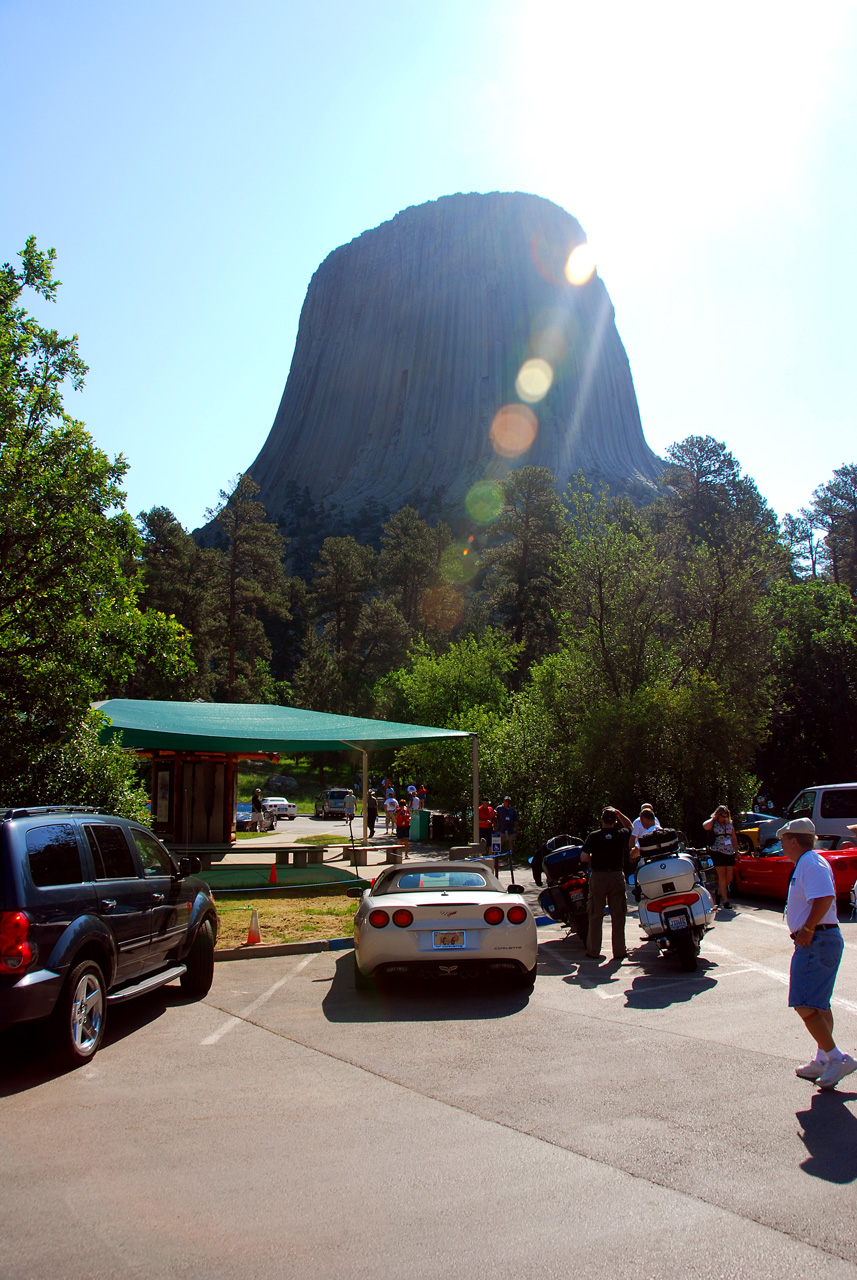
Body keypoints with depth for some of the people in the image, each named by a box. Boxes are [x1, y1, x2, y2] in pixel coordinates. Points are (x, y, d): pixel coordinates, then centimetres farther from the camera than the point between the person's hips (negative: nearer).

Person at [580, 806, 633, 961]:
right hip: (617, 877, 1)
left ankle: (593, 951, 11)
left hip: (598, 877, -1)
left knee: (596, 915, 6)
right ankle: (619, 951, 13)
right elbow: (630, 826, 22)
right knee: (618, 916, 8)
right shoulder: (622, 834, -1)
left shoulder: (593, 836, -7)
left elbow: (583, 858, -7)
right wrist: (619, 813, 18)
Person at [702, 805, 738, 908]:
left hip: (729, 853, 5)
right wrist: (713, 818, -12)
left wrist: (736, 852, 15)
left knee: (729, 878, 4)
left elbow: (734, 838, 17)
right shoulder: (713, 823, -3)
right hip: (718, 852, -5)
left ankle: (719, 892, 30)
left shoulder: (729, 824, 12)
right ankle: (725, 900, 2)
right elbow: (705, 827, -27)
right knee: (722, 877, -2)